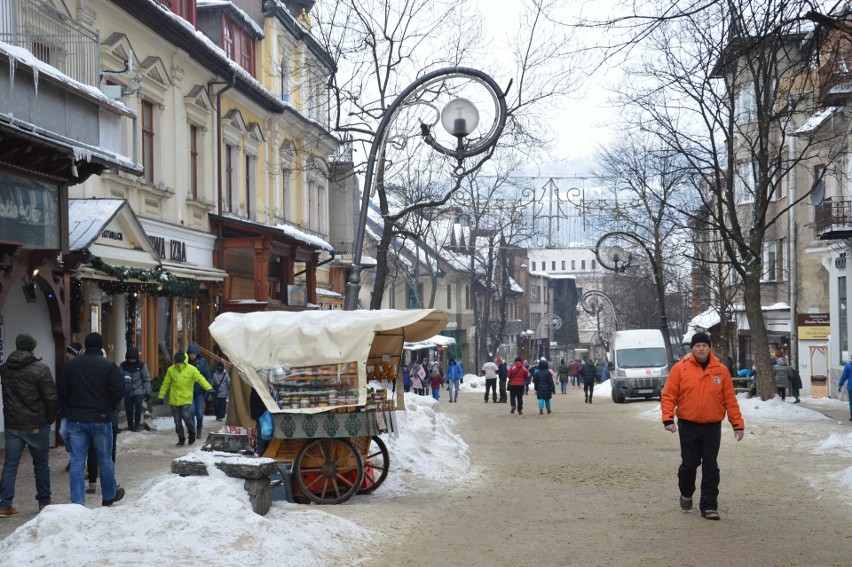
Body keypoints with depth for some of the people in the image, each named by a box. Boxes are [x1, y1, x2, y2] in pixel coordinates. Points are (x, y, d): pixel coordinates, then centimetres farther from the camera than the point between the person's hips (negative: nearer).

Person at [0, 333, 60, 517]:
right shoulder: (40, 369, -14)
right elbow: (51, 398, -13)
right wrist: (50, 418, 1)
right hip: (37, 425, -4)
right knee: (41, 464, 9)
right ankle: (44, 501, 18)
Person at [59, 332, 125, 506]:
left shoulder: (71, 365, 5)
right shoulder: (109, 366, -8)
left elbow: (63, 392, 7)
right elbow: (119, 391, -10)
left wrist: (72, 410, 13)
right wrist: (108, 408, 6)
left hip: (76, 420, 3)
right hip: (101, 420, -3)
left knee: (77, 461, 3)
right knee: (105, 460, 12)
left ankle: (77, 502, -2)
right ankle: (109, 495, 27)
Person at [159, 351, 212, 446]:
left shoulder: (191, 369, -6)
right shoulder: (171, 370, 2)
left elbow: (201, 379, -13)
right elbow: (166, 384, 9)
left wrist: (209, 388, -26)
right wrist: (161, 396, 10)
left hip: (186, 399, -3)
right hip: (174, 400, 3)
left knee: (186, 417, -16)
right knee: (177, 421, 5)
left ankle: (192, 432, 11)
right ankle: (181, 439, 20)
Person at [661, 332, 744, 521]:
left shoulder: (721, 370, 2)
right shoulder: (680, 368, -3)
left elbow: (730, 399, 4)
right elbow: (668, 395, -4)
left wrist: (737, 424, 1)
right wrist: (668, 419, -15)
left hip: (712, 427, 1)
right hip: (688, 426, -1)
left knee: (710, 467, 1)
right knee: (689, 463, 5)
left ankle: (709, 506, 5)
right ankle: (686, 494, 31)